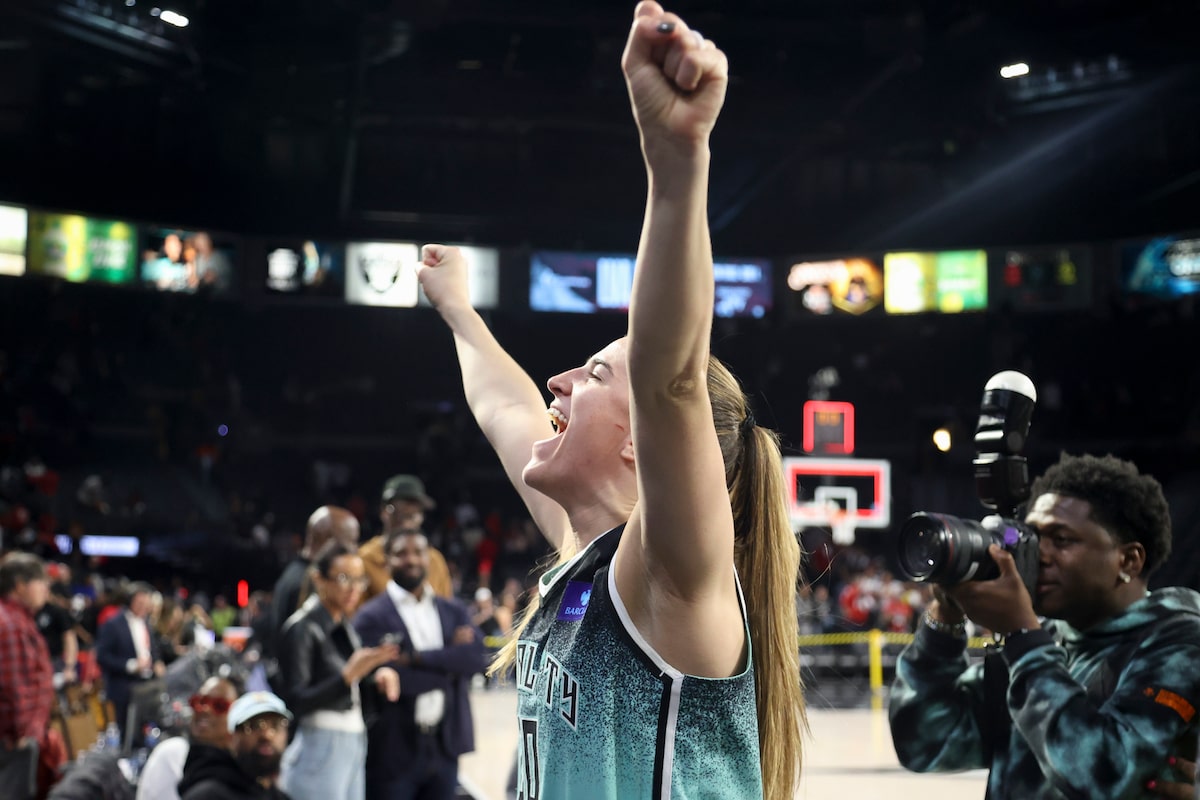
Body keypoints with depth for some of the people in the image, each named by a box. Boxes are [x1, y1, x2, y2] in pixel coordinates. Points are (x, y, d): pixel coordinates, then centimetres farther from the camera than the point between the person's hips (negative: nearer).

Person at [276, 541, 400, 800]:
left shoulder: (345, 627, 14)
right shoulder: (302, 628, -10)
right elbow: (296, 702, -17)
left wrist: (378, 677, -2)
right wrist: (349, 674, -26)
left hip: (354, 747, 8)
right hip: (319, 747, -8)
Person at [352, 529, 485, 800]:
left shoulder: (454, 611, 10)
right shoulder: (372, 616, -7)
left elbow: (476, 656, -7)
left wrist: (417, 658, -15)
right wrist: (448, 664, -9)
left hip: (444, 747, 5)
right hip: (394, 751, -5)